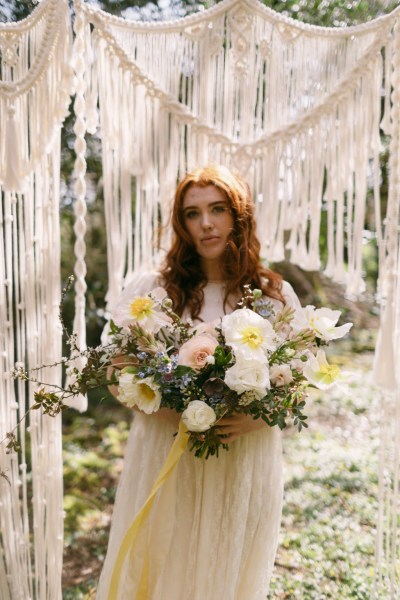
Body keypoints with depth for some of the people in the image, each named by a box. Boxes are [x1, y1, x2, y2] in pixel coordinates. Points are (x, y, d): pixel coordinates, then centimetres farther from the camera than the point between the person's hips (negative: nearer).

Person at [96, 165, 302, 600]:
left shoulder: (276, 295, 0)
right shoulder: (150, 289, -2)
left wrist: (258, 417, -14)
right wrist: (177, 410, -16)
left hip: (247, 465, 1)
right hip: (165, 461, 0)